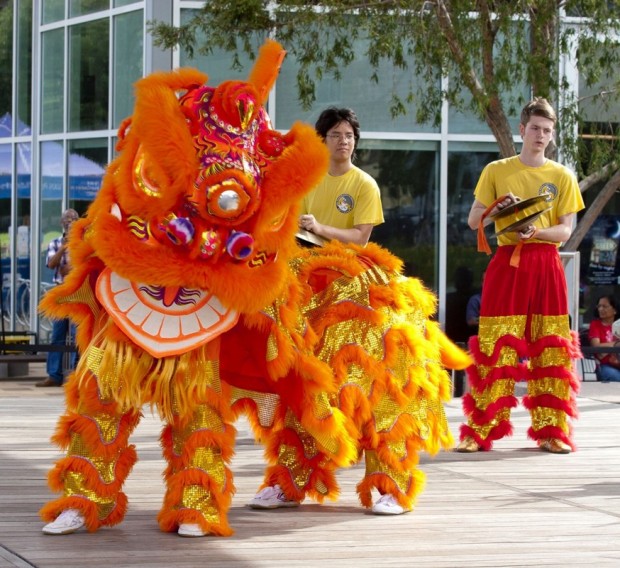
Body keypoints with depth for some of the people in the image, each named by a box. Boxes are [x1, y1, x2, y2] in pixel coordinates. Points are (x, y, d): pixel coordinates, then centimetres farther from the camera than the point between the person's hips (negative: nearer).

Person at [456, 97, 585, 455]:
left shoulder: (562, 177, 9)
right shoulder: (496, 171, 8)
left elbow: (566, 230, 3)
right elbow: (474, 221, 6)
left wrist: (536, 232, -16)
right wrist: (497, 209, -13)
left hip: (546, 266, 1)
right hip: (507, 264, -1)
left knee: (550, 349, -1)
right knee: (496, 347, -6)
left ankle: (552, 430, 3)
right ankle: (480, 431, -4)